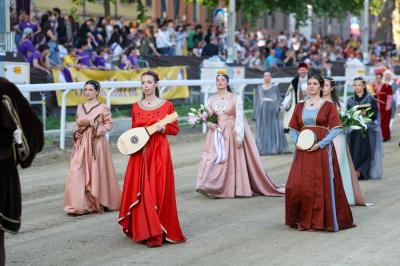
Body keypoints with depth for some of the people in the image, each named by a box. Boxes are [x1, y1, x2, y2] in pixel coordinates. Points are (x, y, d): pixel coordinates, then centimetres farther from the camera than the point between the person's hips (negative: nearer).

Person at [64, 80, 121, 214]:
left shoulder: (102, 108, -2)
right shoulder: (80, 107, 12)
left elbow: (109, 124, -2)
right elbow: (77, 124, 18)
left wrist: (96, 128, -15)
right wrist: (76, 133, -1)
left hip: (97, 143, -4)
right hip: (81, 143, 4)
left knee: (96, 172, 0)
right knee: (77, 172, -5)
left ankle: (98, 203, 14)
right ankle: (79, 204, -2)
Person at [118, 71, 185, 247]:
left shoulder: (166, 105, 0)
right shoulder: (136, 107, 10)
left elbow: (175, 130, 4)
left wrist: (162, 128, -14)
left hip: (159, 152, -3)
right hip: (140, 152, 3)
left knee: (159, 191, -4)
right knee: (141, 191, 1)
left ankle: (159, 231, 3)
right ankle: (142, 230, 11)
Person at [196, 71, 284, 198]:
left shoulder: (235, 98, -3)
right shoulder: (211, 99, 8)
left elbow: (239, 118, -7)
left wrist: (239, 136, -12)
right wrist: (210, 123, -8)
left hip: (231, 134, -3)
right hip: (216, 134, 3)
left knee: (232, 161, -3)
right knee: (214, 161, -4)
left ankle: (233, 188, 4)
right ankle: (214, 187, 0)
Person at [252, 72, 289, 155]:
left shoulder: (275, 88, 8)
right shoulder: (259, 88, 12)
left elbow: (278, 99, 3)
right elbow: (256, 101, 12)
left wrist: (277, 108, -15)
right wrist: (255, 113, 7)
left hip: (272, 110, -1)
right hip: (261, 110, 1)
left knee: (274, 129, -5)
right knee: (261, 131, -1)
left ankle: (275, 149, -1)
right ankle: (262, 149, 1)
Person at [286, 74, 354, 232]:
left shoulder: (328, 106, 1)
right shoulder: (300, 107, 13)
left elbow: (336, 129, -6)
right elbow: (293, 128, 14)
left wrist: (320, 144, -16)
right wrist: (296, 142, -6)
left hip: (322, 150, -3)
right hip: (303, 151, 3)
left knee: (321, 186, -4)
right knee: (296, 186, -3)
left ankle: (316, 221, 7)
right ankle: (302, 219, 11)